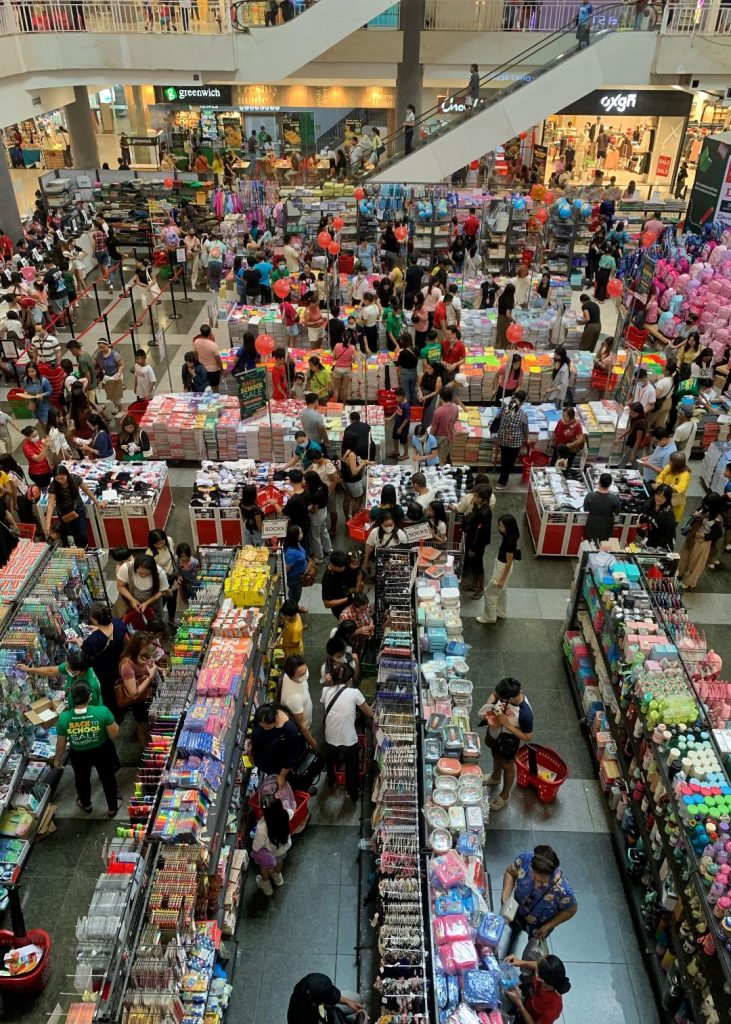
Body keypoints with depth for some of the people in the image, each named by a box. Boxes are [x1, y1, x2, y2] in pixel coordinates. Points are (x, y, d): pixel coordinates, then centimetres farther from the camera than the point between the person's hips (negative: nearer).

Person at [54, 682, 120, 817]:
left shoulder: (64, 717, -24)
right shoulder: (102, 711, -30)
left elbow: (61, 744, -10)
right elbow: (114, 734, -19)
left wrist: (57, 759, 9)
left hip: (78, 755, 1)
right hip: (102, 751, -1)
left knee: (82, 779, 31)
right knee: (107, 778, 25)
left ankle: (86, 805, 56)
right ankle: (112, 808, 45)